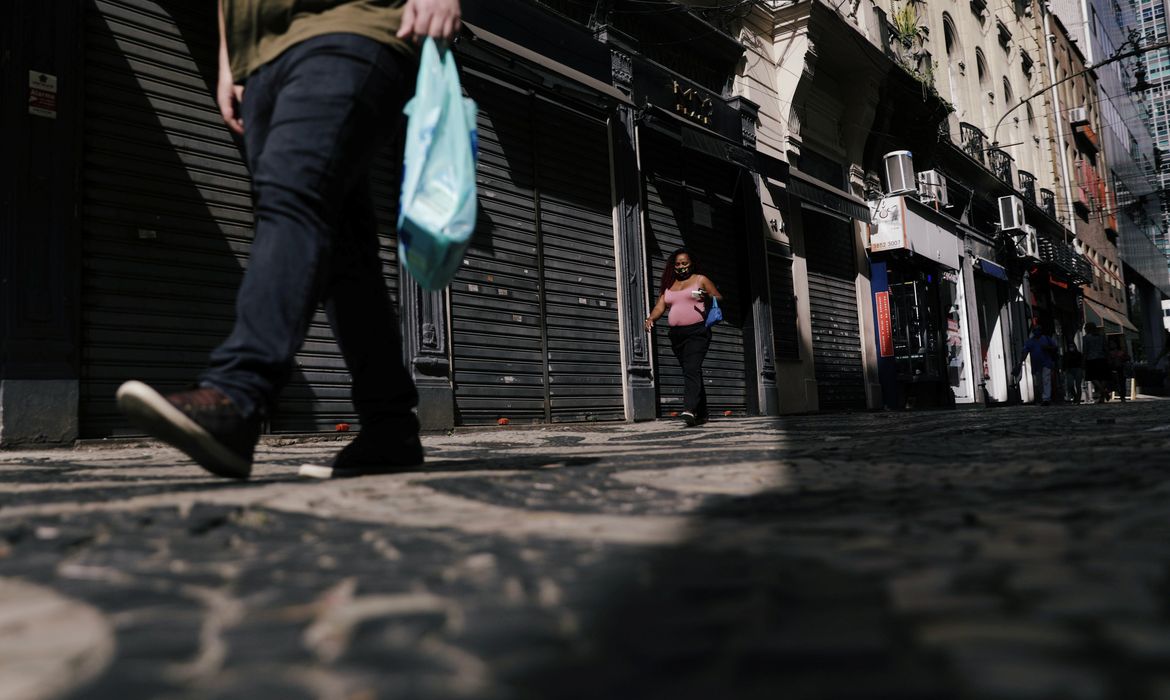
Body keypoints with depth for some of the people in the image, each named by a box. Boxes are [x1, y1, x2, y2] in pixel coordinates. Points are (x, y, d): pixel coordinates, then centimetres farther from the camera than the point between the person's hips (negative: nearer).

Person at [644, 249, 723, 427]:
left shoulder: (701, 280, 6)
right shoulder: (668, 285, 17)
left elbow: (719, 298, 6)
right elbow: (660, 306, 9)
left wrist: (708, 296, -16)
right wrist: (650, 318, -12)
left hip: (697, 332, -5)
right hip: (676, 334, 5)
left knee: (692, 370, -21)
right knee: (691, 372, 10)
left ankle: (689, 409, -32)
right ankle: (702, 414, 17)